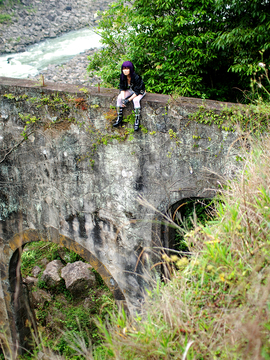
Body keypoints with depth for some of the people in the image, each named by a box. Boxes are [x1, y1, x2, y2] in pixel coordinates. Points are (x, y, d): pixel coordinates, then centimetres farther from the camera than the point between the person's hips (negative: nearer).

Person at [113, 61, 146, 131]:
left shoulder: (136, 77, -31)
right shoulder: (122, 76, -14)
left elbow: (137, 92, -26)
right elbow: (122, 88, -6)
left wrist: (128, 100, -29)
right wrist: (123, 98, -22)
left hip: (140, 91, -5)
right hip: (130, 90, 6)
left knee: (136, 100, -36)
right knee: (119, 98, -18)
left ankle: (137, 121, -27)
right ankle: (119, 118, -8)